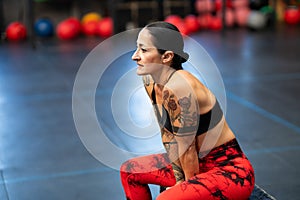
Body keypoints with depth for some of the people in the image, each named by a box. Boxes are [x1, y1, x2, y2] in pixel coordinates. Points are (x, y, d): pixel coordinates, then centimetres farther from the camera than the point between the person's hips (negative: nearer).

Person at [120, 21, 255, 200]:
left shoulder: (177, 88, -29)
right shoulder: (150, 82, -2)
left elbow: (187, 148, -20)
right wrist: (179, 180, 4)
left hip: (231, 171, -9)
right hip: (200, 163, 9)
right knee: (129, 170, 16)